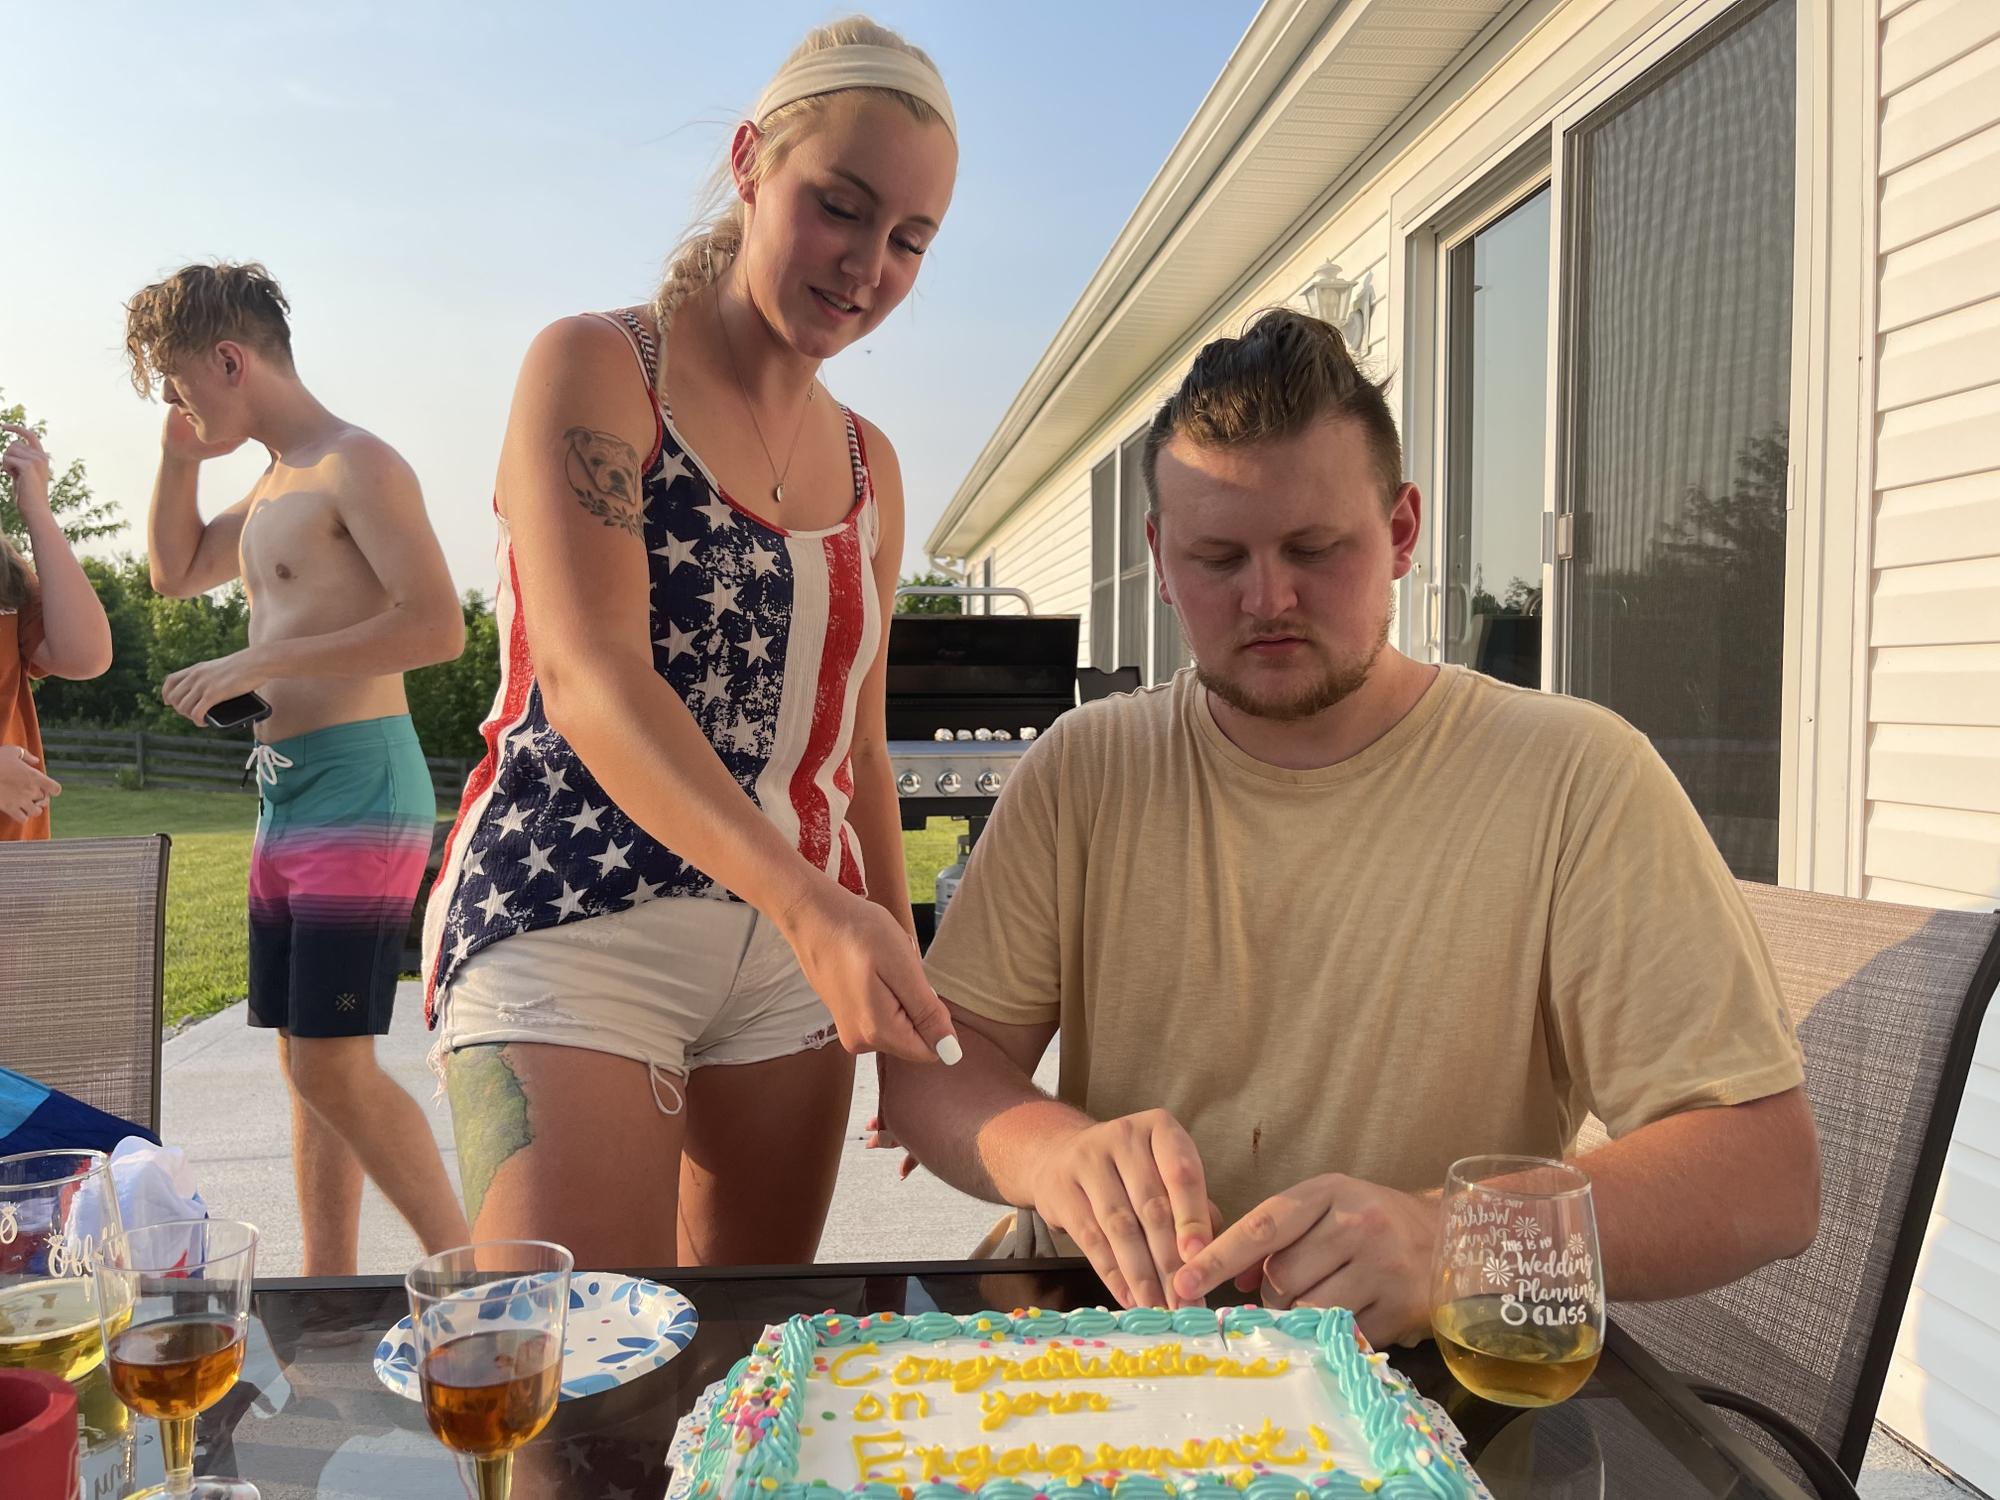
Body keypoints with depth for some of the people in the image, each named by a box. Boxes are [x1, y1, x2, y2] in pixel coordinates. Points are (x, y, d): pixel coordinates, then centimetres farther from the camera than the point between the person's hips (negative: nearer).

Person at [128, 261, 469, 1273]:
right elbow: (177, 572, 33)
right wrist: (179, 456, 18)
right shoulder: (275, 483, 20)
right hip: (286, 795, 10)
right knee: (307, 1063, 11)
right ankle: (329, 1286, 20)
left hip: (361, 787, -10)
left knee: (333, 1066, -11)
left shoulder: (356, 465, -10)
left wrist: (259, 663, -18)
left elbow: (436, 626, -21)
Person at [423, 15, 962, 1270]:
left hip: (799, 947, 6)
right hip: (574, 927, -5)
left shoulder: (868, 463, 14)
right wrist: (811, 904, -31)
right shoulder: (596, 367, -3)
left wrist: (905, 983, 17)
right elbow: (590, 680, -18)